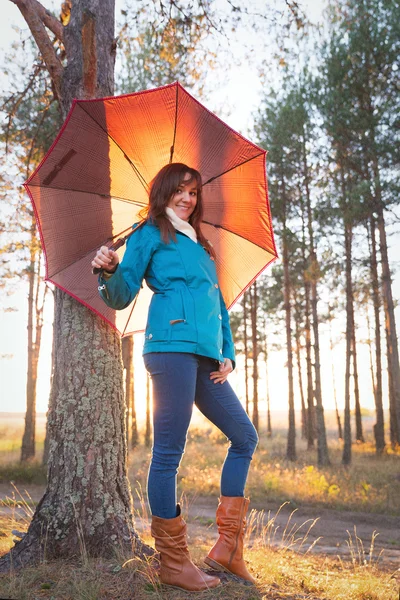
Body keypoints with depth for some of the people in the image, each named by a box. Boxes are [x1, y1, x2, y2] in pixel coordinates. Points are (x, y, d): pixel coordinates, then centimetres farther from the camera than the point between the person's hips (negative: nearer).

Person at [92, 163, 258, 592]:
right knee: (169, 451, -5)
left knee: (245, 438, 11)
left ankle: (227, 547, 18)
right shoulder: (150, 233, 7)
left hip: (206, 357, 8)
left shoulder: (201, 246, 26)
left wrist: (227, 354, 10)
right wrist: (109, 271, -21)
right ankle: (173, 562, 7)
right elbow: (121, 297, 0)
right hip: (173, 344, -8)